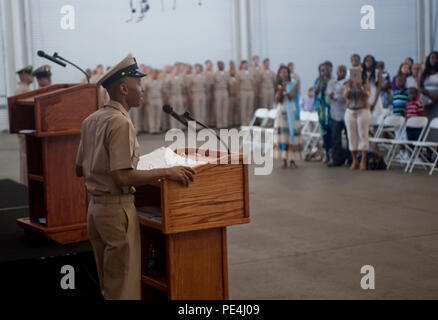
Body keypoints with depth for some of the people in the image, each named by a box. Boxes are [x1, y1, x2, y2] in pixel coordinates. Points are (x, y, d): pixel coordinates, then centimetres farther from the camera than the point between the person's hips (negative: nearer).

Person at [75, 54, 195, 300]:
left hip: (95, 206, 9)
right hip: (118, 209, -9)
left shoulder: (91, 120, 10)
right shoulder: (121, 123, -17)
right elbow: (123, 178, -24)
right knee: (125, 288, 0)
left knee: (107, 284, 18)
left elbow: (80, 169, 16)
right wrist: (166, 172, -20)